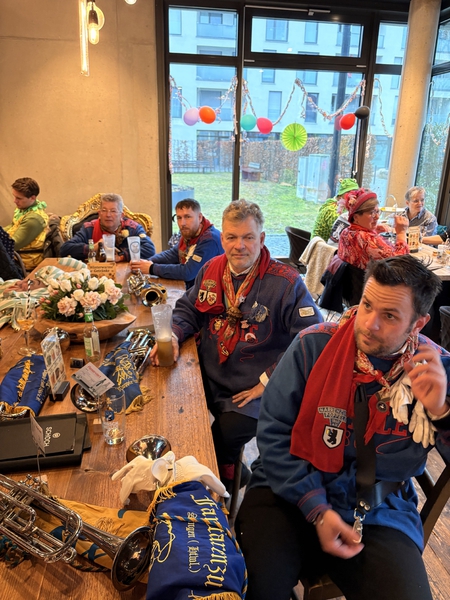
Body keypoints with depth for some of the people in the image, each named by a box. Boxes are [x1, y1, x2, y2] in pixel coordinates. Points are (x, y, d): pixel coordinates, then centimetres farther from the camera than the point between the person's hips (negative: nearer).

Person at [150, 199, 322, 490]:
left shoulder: (286, 282, -14)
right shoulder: (211, 269, 4)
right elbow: (188, 309, 15)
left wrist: (268, 380, -18)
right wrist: (173, 336, -7)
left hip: (251, 393, -5)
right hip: (207, 378, 6)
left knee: (222, 441, -20)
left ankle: (226, 479, 20)